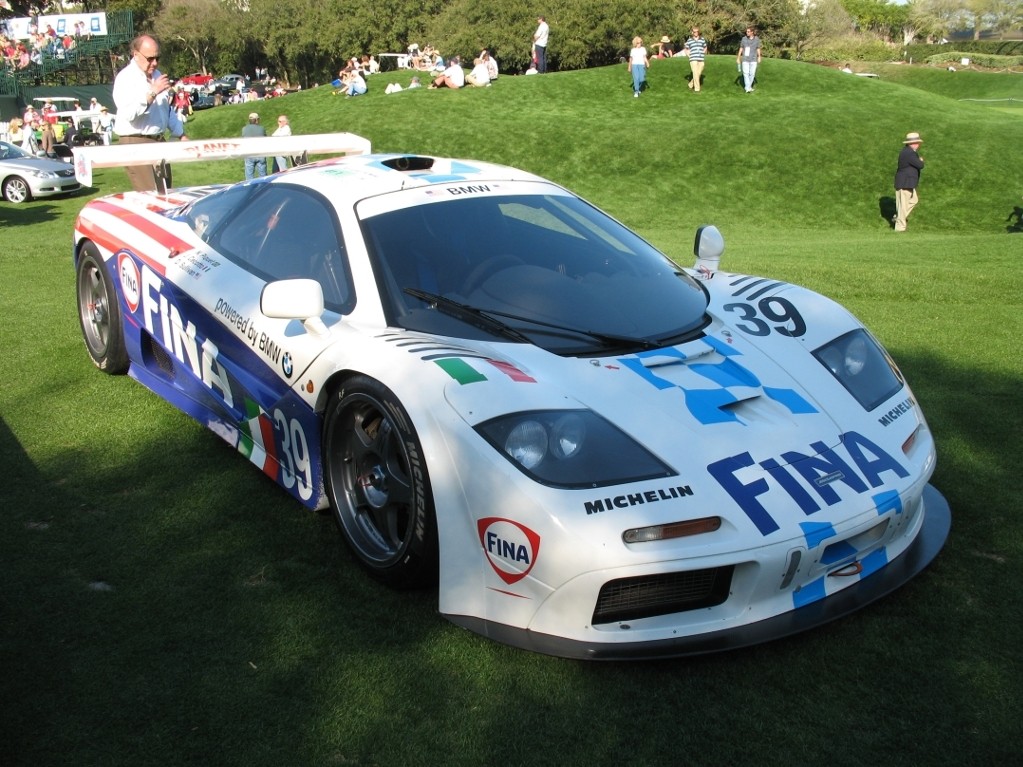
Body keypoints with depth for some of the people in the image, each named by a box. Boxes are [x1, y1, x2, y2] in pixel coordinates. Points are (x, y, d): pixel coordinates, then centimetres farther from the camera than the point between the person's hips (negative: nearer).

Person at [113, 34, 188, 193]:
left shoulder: (157, 75, 16)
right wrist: (153, 92, -25)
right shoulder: (126, 78, -9)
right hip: (136, 143, -8)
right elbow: (129, 113, -24)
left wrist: (181, 135, 24)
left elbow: (168, 109, 27)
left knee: (165, 194, 9)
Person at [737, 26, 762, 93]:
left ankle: (749, 86, 18)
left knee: (752, 73, 0)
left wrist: (759, 57, 12)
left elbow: (758, 49, 8)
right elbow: (741, 48, 4)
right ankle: (748, 88, -13)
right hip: (745, 59, -1)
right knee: (746, 73, -11)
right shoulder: (744, 39, -3)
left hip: (753, 59, 1)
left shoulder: (757, 39, -2)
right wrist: (738, 58, 3)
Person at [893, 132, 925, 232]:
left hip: (907, 182, 10)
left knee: (914, 200, 20)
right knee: (903, 204, -3)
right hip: (905, 183, -10)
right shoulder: (909, 153, -23)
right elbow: (920, 165, -19)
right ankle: (899, 226, 4)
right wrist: (921, 160, -1)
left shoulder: (907, 150, 10)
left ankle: (898, 217, 23)